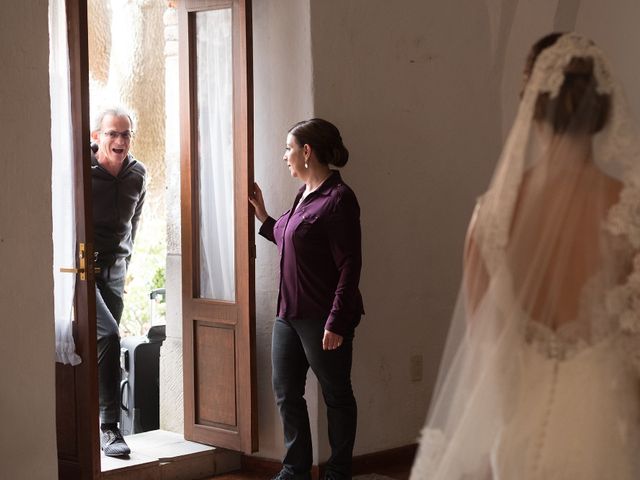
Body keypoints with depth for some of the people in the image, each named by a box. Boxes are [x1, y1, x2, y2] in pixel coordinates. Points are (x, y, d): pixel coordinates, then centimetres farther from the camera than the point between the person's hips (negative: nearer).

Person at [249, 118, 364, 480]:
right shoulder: (305, 195, 12)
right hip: (290, 313, 9)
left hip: (322, 318, -9)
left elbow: (349, 265, -18)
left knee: (336, 396, 5)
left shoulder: (338, 198, -15)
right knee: (286, 392, 13)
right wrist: (263, 216, 22)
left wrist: (336, 322, -23)